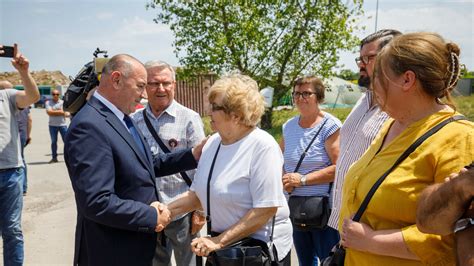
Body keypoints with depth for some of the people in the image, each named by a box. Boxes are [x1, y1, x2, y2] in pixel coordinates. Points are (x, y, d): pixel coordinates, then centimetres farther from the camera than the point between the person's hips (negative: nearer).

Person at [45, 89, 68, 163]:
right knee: (53, 141, 7)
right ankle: (54, 157, 13)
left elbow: (64, 112, -9)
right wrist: (59, 111, -9)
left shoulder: (62, 102, 4)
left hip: (63, 124, -1)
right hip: (52, 125, 1)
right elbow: (49, 112, -10)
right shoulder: (48, 102, 4)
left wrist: (53, 112, -8)